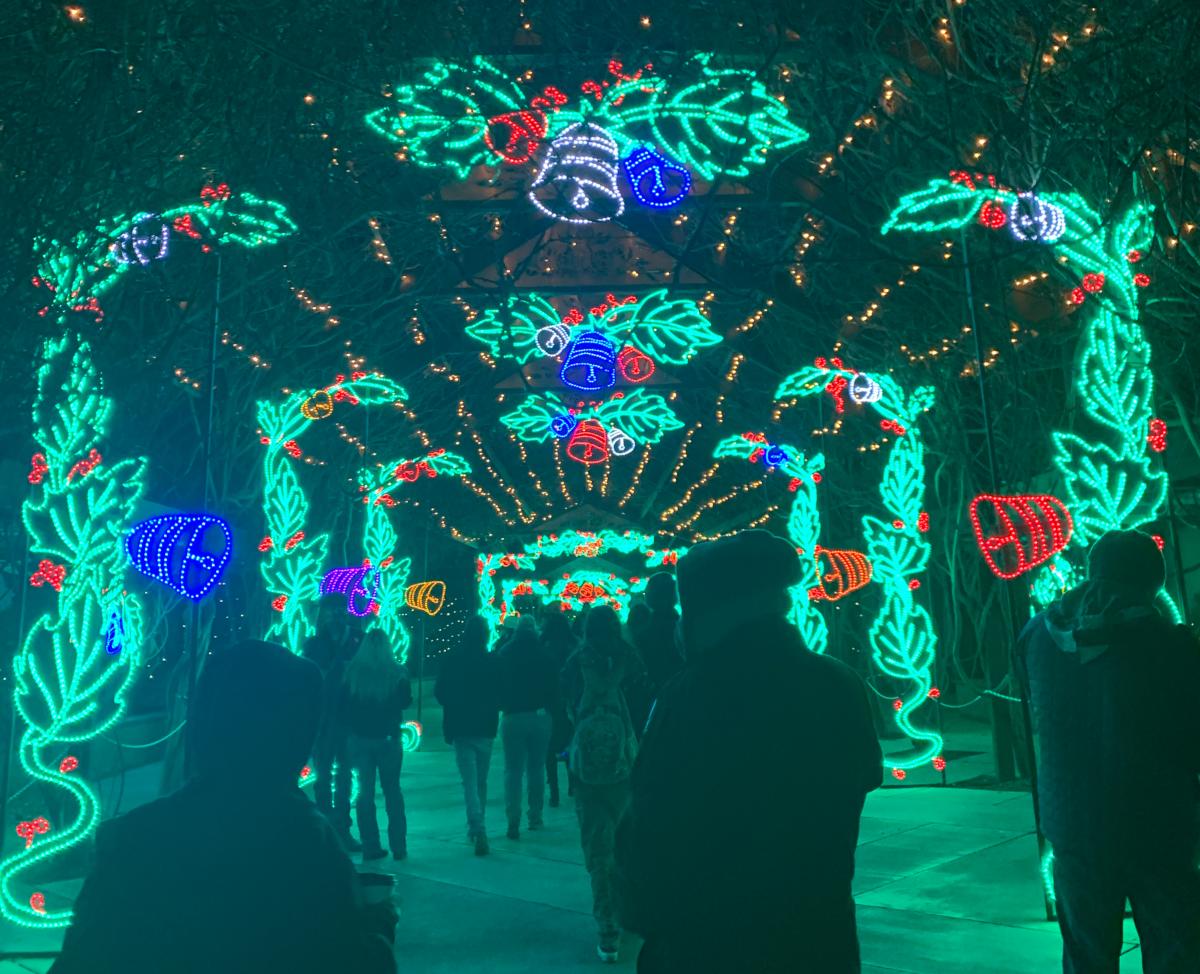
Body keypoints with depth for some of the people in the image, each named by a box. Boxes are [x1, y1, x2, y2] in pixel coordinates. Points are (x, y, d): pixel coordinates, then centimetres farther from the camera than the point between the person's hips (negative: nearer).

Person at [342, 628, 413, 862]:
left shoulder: (352, 671, -7)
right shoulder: (396, 672, -11)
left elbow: (344, 705, -2)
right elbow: (405, 701, -2)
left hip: (359, 738, 1)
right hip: (388, 738, -1)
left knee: (364, 793, 10)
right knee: (392, 791, 11)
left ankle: (371, 847, 11)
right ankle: (398, 847, 12)